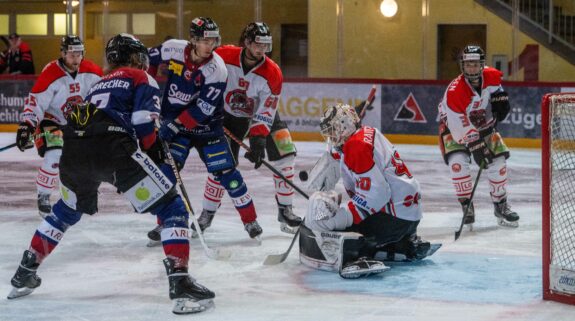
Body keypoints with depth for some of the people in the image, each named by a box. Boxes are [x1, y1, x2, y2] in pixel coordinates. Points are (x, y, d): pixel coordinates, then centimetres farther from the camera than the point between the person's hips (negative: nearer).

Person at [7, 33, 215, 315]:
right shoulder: (141, 78, 17)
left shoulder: (100, 84, 36)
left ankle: (25, 273, 36)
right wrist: (154, 149, 13)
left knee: (67, 209, 35)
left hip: (73, 152, 7)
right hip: (114, 150, -7)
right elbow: (143, 120, -1)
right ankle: (179, 282, -15)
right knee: (172, 209, 1)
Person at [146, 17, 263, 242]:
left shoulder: (216, 69, -21)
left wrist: (175, 125, -28)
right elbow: (149, 60, 9)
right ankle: (163, 223, 3)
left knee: (225, 172, -4)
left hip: (206, 126, -2)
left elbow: (203, 108, -24)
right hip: (173, 122, 2)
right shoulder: (173, 50, -13)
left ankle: (250, 221, 10)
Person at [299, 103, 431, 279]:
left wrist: (341, 216, -26)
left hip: (394, 215, -10)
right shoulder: (368, 133, 14)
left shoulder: (357, 146, -16)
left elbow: (375, 193, -24)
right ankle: (408, 243, 23)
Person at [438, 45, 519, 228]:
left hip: (482, 122, 5)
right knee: (457, 161, -26)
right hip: (453, 125, -5)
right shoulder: (454, 91, -35)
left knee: (498, 160, -1)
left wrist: (500, 99, -5)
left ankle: (500, 205, 16)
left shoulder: (491, 76, -18)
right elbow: (461, 126, -35)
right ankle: (466, 205, -10)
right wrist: (477, 147, -38)